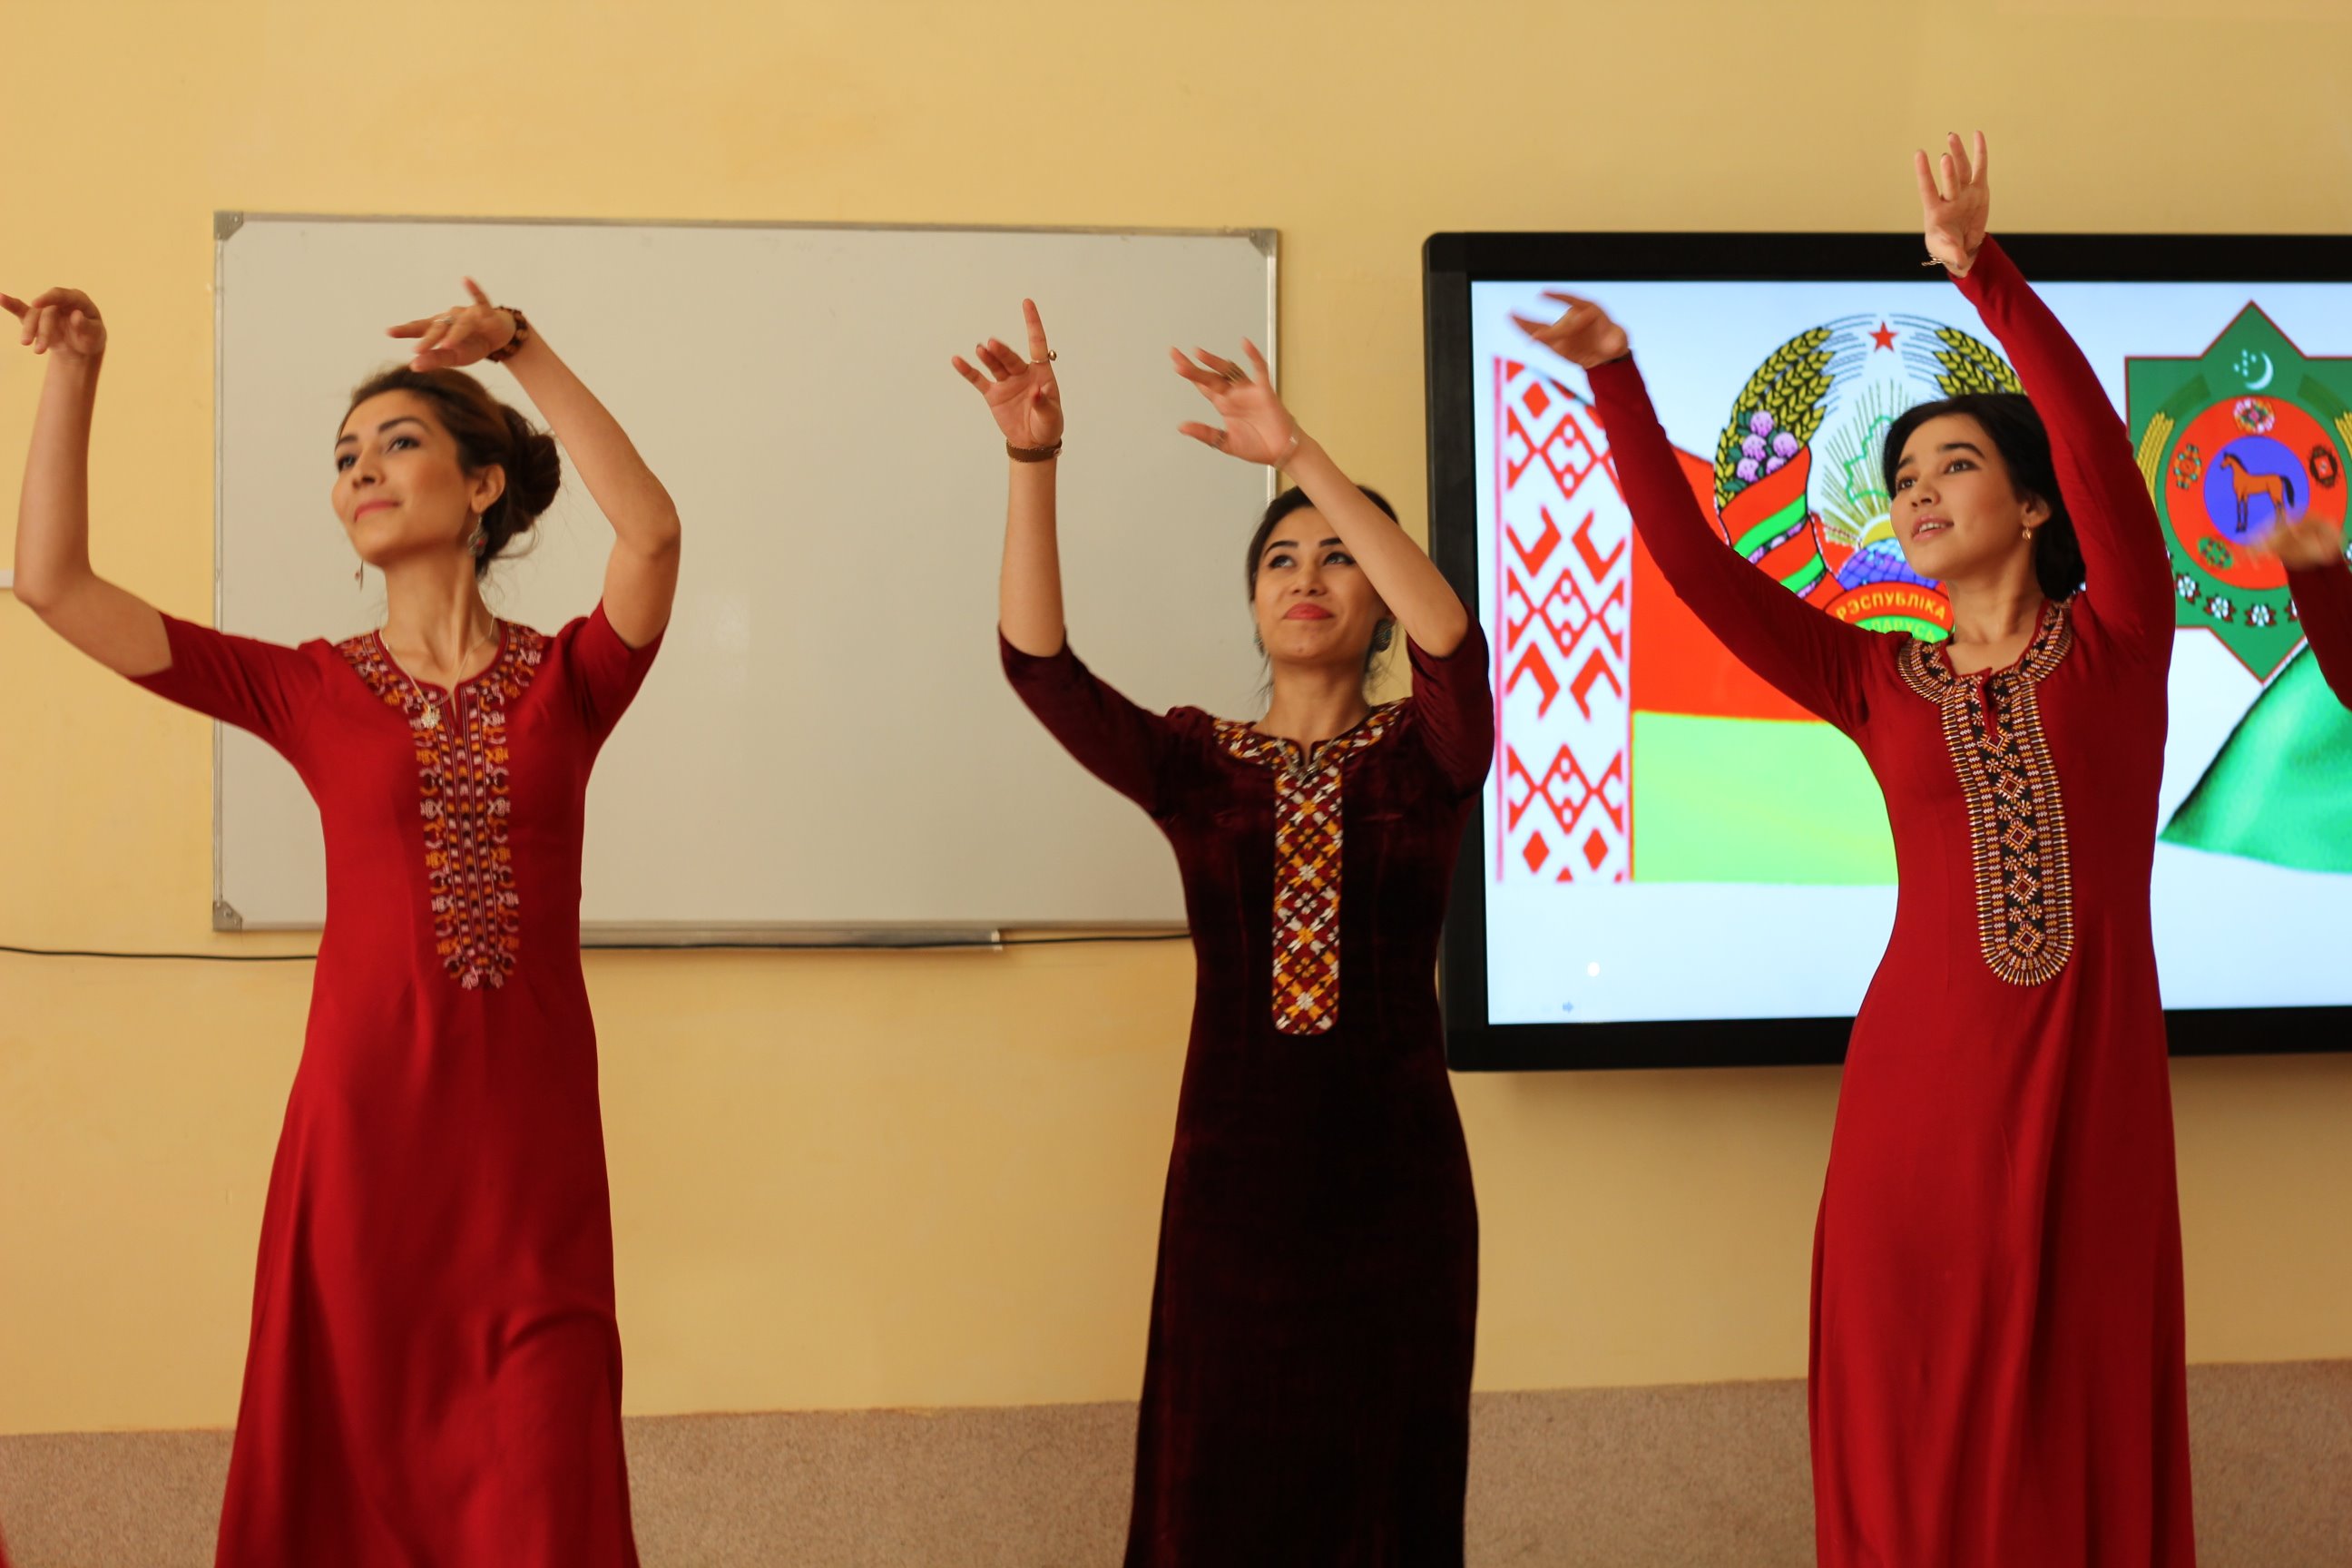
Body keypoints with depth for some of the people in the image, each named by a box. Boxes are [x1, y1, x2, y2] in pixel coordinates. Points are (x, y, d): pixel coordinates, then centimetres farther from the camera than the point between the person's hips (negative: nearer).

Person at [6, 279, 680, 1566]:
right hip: (364, 1121, 1)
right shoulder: (310, 692, 5)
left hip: (530, 1134, 0)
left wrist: (521, 348, -14)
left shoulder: (566, 682, 5)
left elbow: (652, 531, -15)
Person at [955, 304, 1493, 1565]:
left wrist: (1302, 455, -27)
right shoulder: (1196, 765, 5)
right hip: (1233, 1168, 1)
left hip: (1395, 1173, -1)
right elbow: (1037, 662, -10)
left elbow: (1453, 637, -20)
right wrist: (1032, 463, -22)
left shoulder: (1422, 756, 2)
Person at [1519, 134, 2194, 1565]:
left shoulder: (2116, 641, 3)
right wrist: (1620, 384, -6)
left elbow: (2098, 441, -12)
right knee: (1919, 1434, 4)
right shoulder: (1878, 683, 10)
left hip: (2090, 1079, -2)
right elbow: (1697, 564, 2)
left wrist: (1984, 274, -22)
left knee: (2086, 1416, 5)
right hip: (1924, 1076, 2)